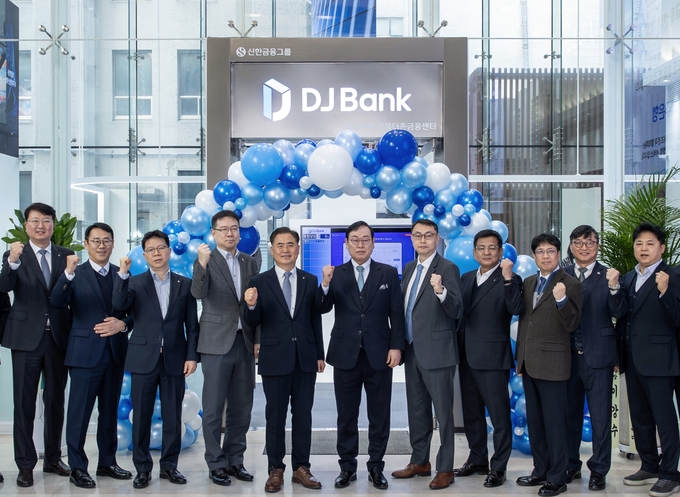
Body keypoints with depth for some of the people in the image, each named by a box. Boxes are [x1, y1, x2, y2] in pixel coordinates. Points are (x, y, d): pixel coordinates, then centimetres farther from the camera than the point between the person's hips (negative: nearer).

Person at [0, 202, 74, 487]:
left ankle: (52, 458, 25)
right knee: (24, 403, 3)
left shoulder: (66, 255, 5)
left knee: (55, 400, 12)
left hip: (58, 336, 3)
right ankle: (25, 465, 11)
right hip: (27, 337, -2)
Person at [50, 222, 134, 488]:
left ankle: (107, 462, 25)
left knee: (110, 411, 13)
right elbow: (57, 303, -19)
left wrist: (122, 324, -11)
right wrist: (68, 273, -33)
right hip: (85, 353, -4)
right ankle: (77, 467, 11)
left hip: (115, 353, 4)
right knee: (80, 412, 0)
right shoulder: (76, 274, -2)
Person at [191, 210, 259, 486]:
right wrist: (202, 263, -39)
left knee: (241, 408, 11)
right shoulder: (206, 260, -5)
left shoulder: (249, 262, 10)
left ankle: (235, 460, 23)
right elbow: (198, 293, -22)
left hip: (245, 342, 5)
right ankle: (216, 464, 14)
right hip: (217, 343, -5)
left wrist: (258, 339, 6)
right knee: (214, 408, 2)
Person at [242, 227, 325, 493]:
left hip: (305, 358, 2)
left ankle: (301, 468, 20)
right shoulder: (259, 282, -2)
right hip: (275, 359, -2)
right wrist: (250, 305, -27)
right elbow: (252, 322, -6)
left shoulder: (310, 280, 5)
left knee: (303, 416, 9)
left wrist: (319, 355, 6)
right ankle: (275, 470, 17)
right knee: (275, 417, 7)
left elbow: (315, 320, 7)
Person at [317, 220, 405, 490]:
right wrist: (325, 284, -25)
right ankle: (347, 467, 19)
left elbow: (397, 313, 1)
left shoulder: (388, 273, 3)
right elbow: (323, 308, -7)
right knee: (346, 416, 8)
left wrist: (396, 346, -7)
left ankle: (376, 467, 19)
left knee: (379, 416, 7)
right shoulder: (336, 274, 4)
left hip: (379, 354, 0)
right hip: (346, 354, 0)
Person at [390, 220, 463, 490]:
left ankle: (445, 469, 10)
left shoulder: (447, 268, -10)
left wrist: (441, 291, -35)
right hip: (412, 350, 7)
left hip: (437, 352, -7)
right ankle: (420, 462, 28)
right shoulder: (409, 268, 12)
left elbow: (457, 311, -17)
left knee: (443, 412, 0)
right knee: (417, 410, 16)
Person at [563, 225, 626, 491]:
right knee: (570, 414, 14)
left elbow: (619, 313, -11)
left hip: (597, 357, -2)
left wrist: (614, 287, -26)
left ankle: (598, 471, 17)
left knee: (600, 417, 4)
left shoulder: (608, 276, -1)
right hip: (568, 356, 3)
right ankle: (571, 466, 28)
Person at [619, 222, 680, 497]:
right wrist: (620, 355, 13)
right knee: (640, 418, 15)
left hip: (658, 360, -7)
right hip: (633, 359, 7)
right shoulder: (628, 278, 12)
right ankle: (649, 467, 28)